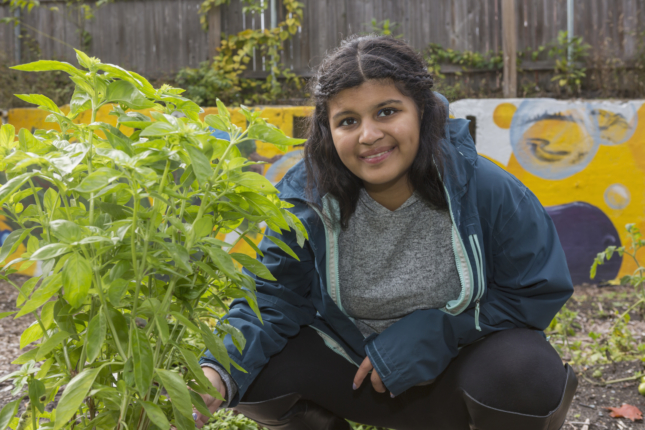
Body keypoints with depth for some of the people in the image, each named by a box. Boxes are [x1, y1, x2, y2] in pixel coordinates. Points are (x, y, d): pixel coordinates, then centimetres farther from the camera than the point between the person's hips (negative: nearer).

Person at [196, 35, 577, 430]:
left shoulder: (488, 190, -20)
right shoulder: (304, 199, -14)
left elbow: (539, 292, -12)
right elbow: (275, 297, -13)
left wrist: (434, 332, -22)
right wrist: (219, 374, -33)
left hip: (459, 364, -2)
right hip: (351, 362, 2)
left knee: (525, 374, -34)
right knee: (259, 372, -21)